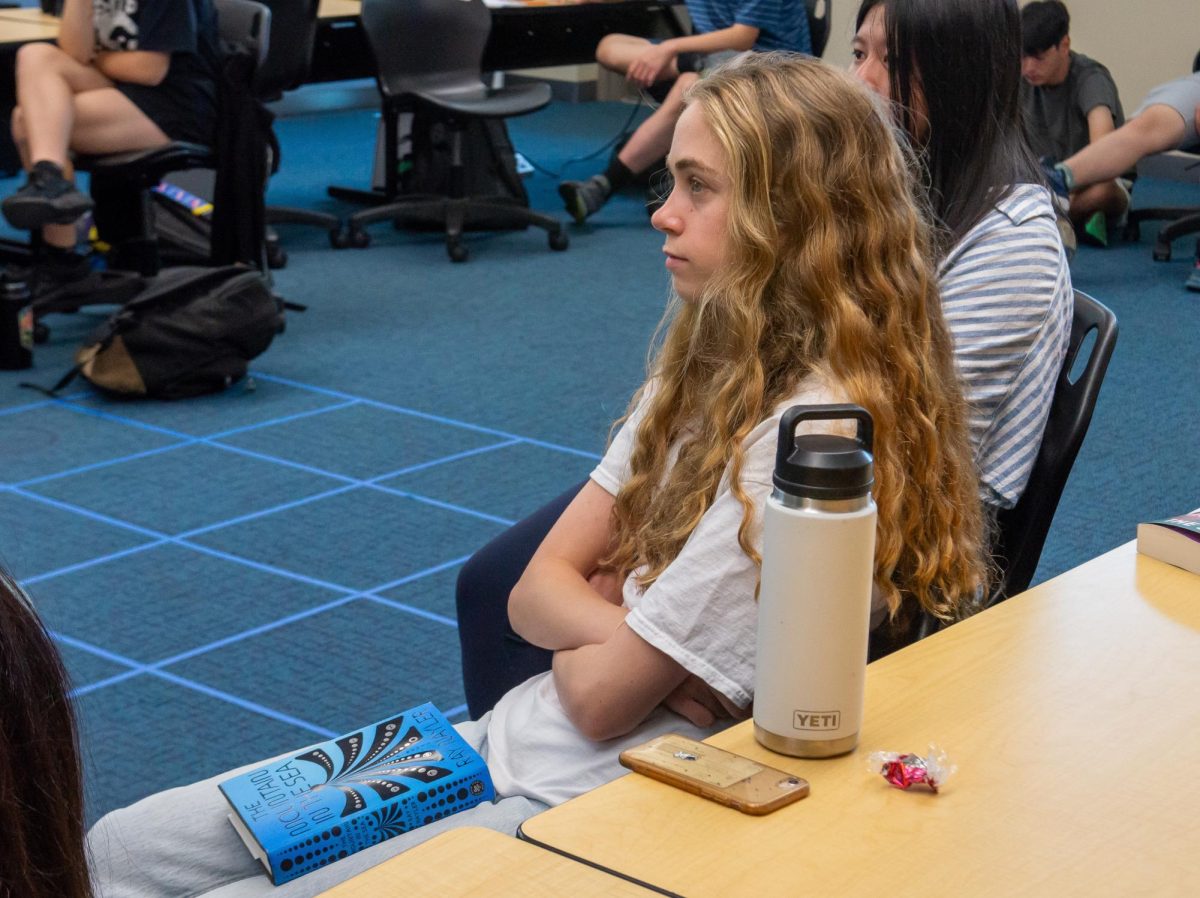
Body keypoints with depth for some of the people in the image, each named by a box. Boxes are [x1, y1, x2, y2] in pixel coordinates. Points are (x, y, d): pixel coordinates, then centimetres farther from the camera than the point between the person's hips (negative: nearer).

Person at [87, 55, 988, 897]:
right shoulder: (712, 372, 8)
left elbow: (602, 699, -17)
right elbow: (537, 590, 6)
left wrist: (590, 633, 4)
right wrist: (630, 633, -13)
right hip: (513, 744, 9)